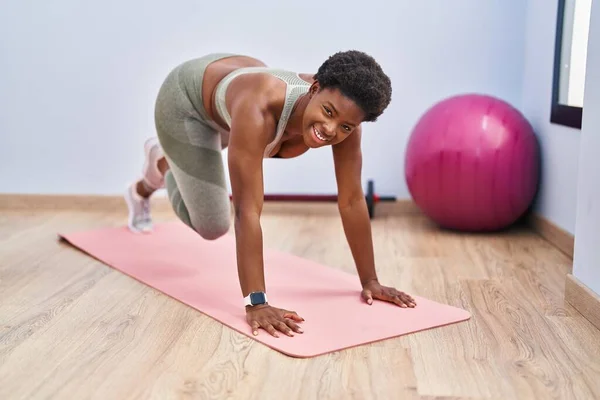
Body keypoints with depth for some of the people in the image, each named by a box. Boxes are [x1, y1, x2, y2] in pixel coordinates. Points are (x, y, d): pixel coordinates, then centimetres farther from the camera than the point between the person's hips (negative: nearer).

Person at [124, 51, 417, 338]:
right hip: (186, 98, -5)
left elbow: (352, 201, -22)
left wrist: (370, 281, -19)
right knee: (212, 225, -4)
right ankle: (161, 165, 27)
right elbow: (247, 211, -48)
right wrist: (256, 303, -51)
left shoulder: (345, 112, -30)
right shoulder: (258, 109, -47)